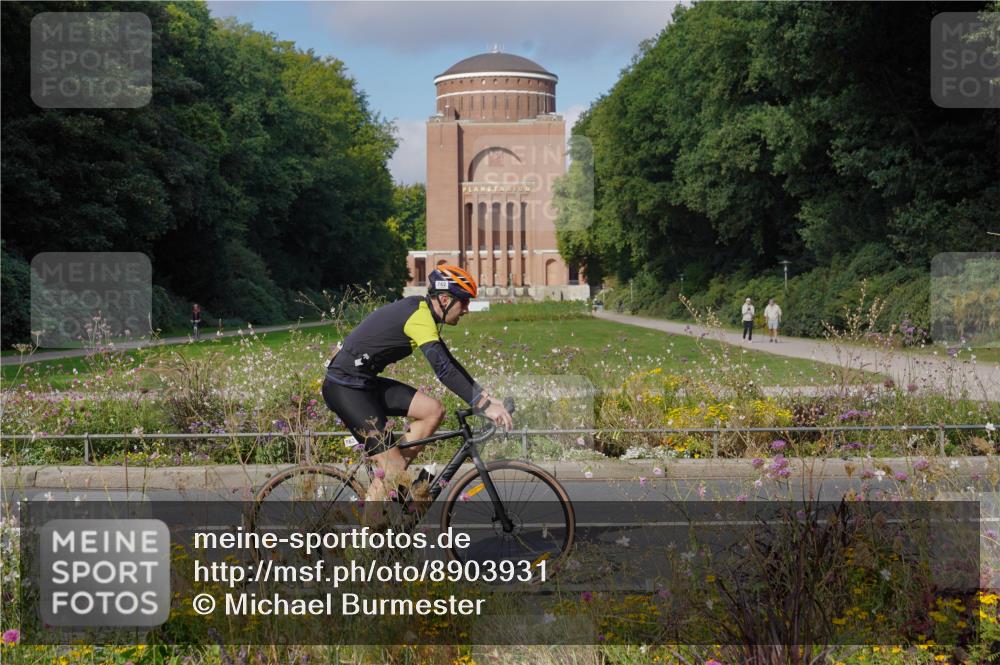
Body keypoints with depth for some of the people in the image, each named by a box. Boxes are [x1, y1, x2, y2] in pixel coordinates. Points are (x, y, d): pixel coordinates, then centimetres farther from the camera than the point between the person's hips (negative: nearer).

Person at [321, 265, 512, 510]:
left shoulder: (419, 309, 11)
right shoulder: (420, 317, -19)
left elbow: (448, 362, 17)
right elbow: (444, 370, -27)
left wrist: (486, 397, 11)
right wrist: (484, 406, -26)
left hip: (365, 383, 10)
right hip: (345, 388, -10)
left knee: (433, 411, 1)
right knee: (394, 467, -11)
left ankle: (393, 478, 8)